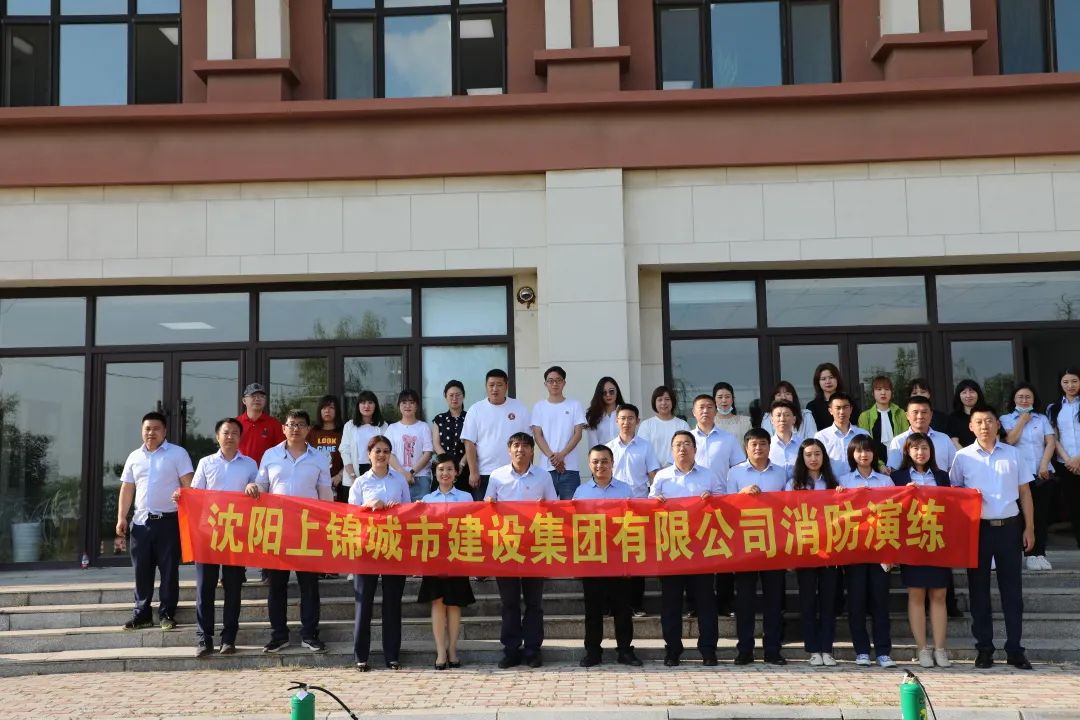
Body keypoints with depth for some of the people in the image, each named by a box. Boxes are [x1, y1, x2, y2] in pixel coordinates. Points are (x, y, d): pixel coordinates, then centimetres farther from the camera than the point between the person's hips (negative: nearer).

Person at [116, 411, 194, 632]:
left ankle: (167, 614, 9)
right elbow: (127, 489, 15)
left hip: (169, 521, -4)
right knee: (142, 570, 7)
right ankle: (142, 614, 15)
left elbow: (188, 485, -6)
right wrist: (121, 518, 8)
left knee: (169, 570, 1)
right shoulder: (134, 457, 13)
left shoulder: (178, 453, -1)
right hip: (141, 521, 4)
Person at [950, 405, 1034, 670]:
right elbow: (953, 492, 8)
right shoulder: (963, 457, 2)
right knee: (979, 590, 5)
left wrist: (1029, 528, 4)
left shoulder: (1013, 454, 5)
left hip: (1009, 527, 1)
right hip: (977, 528, -1)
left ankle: (1014, 650, 11)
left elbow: (1024, 492, 8)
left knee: (1012, 590, 4)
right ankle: (984, 649, 13)